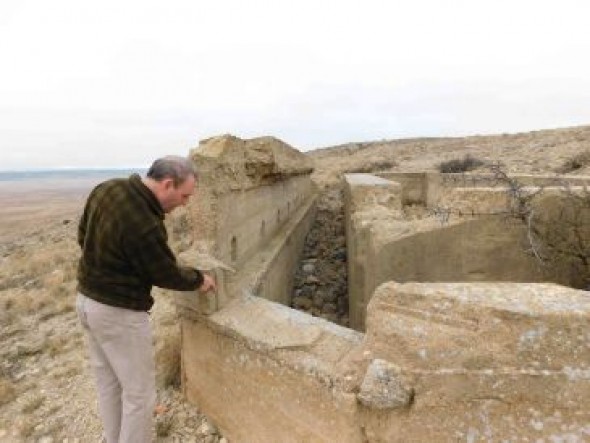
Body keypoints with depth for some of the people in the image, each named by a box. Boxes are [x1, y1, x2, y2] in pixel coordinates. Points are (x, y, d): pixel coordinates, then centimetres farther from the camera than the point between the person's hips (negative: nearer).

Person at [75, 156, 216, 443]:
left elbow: (83, 236, 10)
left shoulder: (107, 188, -4)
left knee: (108, 382, 25)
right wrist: (199, 279, 2)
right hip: (119, 312, -9)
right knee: (139, 392, 9)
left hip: (87, 298, 9)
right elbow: (167, 274, -15)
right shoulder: (144, 225, -30)